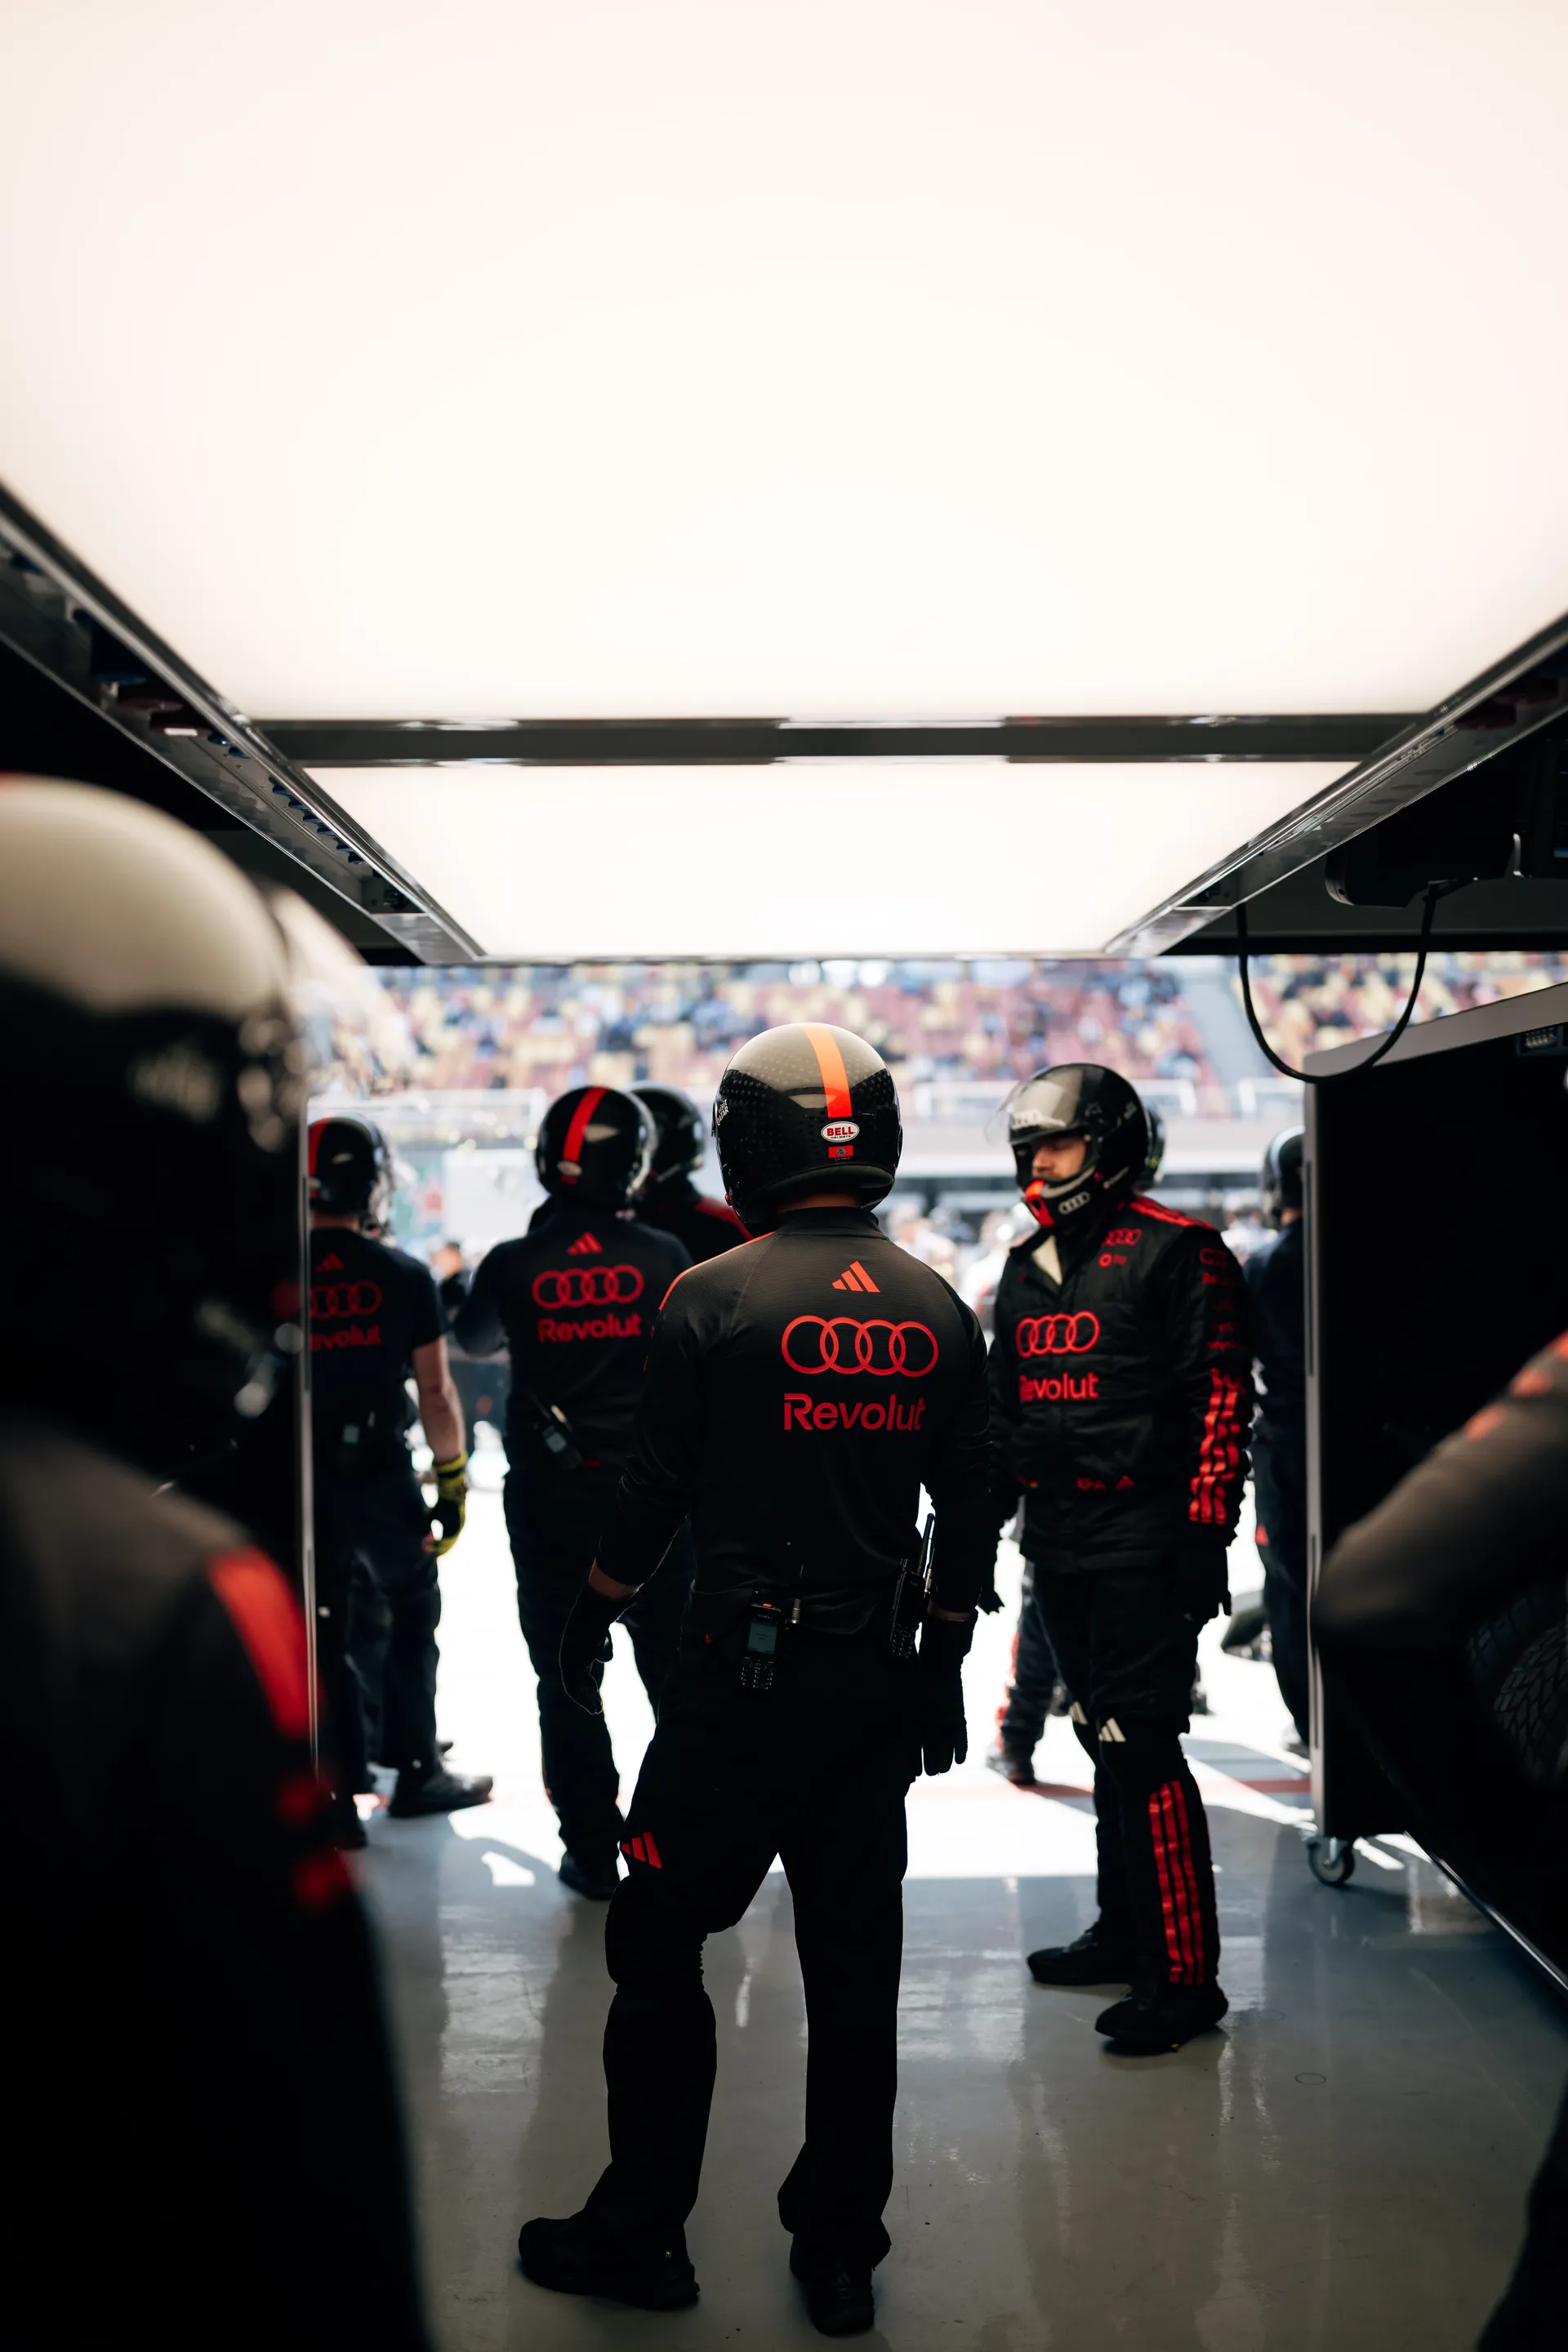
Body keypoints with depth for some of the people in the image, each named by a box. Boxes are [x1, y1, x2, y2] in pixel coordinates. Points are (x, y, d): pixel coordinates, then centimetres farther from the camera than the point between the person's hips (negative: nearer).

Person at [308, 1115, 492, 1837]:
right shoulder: (403, 1276, -7)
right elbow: (435, 1391, -6)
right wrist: (453, 1481, 4)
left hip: (307, 1479, 1)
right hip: (381, 1475, -1)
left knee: (328, 1635, 9)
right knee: (410, 1624, 17)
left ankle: (340, 1793, 13)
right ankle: (416, 1770, 26)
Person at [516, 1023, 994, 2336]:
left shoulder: (714, 1300, -11)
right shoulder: (940, 1313, 3)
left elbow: (659, 1490, -6)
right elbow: (969, 1511, 7)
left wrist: (592, 1620, 10)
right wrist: (944, 1663, 17)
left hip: (747, 1673, -4)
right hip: (883, 1682, 5)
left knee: (659, 1943, 9)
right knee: (856, 1961, 12)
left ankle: (641, 2234, 18)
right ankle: (841, 2254, 22)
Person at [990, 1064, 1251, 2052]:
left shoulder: (1178, 1254, -8)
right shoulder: (1028, 1271, 16)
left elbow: (1220, 1398, -11)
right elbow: (1004, 1408, 22)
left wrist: (1207, 1530, -16)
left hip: (1142, 1542, -8)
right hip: (1059, 1543, 8)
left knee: (1142, 1747, -10)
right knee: (1106, 1740, 16)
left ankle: (1182, 1977, -4)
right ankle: (1127, 1932, 28)